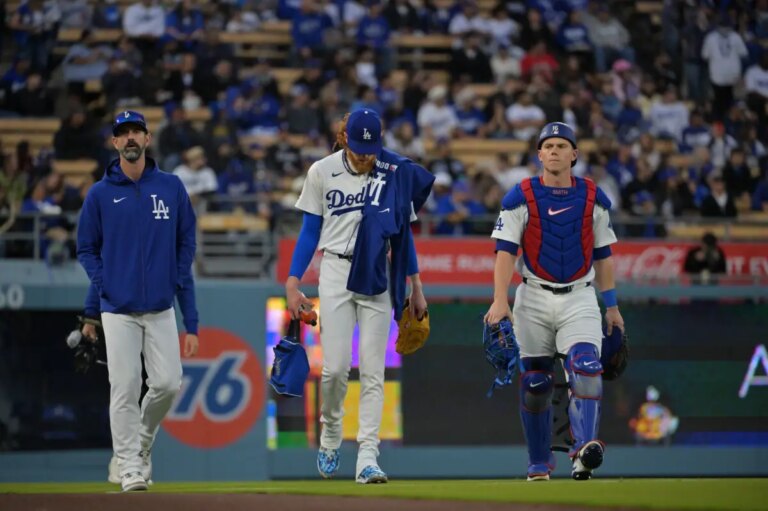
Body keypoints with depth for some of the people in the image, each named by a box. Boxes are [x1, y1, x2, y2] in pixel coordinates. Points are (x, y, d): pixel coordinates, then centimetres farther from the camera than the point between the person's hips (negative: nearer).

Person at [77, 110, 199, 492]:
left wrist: (191, 320, -1)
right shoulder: (100, 194, 3)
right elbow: (87, 250, 9)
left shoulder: (172, 188, 6)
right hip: (118, 311, -1)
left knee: (168, 383, -5)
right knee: (125, 389, -6)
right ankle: (130, 466, 0)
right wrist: (96, 298, -7)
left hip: (162, 309, 1)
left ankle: (141, 443, 21)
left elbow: (185, 250, 6)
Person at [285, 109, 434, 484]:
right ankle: (330, 435, 18)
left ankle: (367, 457, -6)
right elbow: (310, 231, 7)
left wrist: (415, 288, 8)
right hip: (336, 273, -1)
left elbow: (403, 232, 9)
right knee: (335, 367, -9)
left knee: (373, 370, -5)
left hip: (377, 277, 1)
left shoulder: (395, 173, 2)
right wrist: (292, 283, 0)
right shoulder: (322, 172, 2)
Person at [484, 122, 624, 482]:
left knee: (585, 366, -22)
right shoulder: (521, 197, 0)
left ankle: (584, 450, -34)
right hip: (534, 300, -1)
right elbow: (505, 250, -7)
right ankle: (539, 463, 17)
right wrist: (500, 300, -18)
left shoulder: (594, 198, 8)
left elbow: (602, 255, 14)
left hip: (579, 299, 1)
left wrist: (611, 305, 12)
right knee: (534, 382, 3)